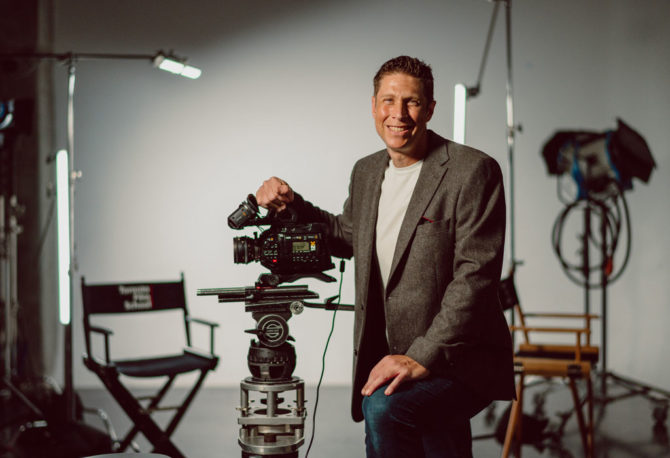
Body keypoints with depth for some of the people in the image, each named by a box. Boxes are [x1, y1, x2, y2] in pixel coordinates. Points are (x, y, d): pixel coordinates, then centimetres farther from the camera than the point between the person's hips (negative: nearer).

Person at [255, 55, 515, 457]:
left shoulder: (473, 171, -12)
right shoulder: (367, 171, 11)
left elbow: (475, 276, -18)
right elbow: (349, 236, 27)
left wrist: (423, 356, -24)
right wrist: (292, 205, 10)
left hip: (459, 364, -7)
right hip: (388, 363, 7)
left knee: (384, 408, -32)